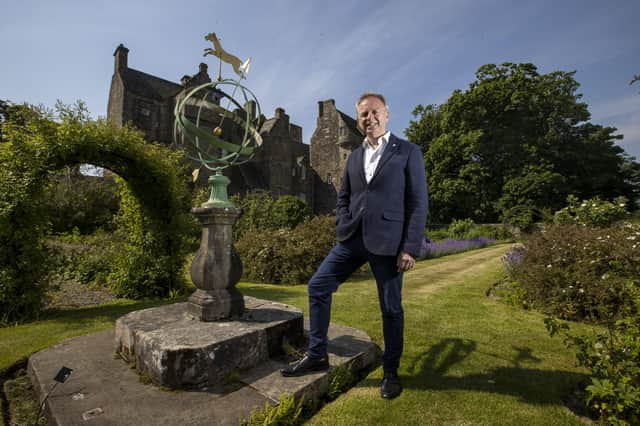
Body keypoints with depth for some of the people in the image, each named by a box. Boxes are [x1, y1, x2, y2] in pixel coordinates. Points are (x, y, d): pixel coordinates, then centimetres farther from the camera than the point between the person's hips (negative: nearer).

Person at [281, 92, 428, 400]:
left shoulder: (408, 152, 1)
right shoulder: (354, 157, 16)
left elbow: (418, 203, -4)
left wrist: (411, 248, -11)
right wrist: (344, 228, 2)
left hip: (387, 241, -4)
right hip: (353, 238, 5)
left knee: (391, 307, 7)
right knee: (318, 286, 1)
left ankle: (391, 371, 29)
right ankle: (316, 355, 17)